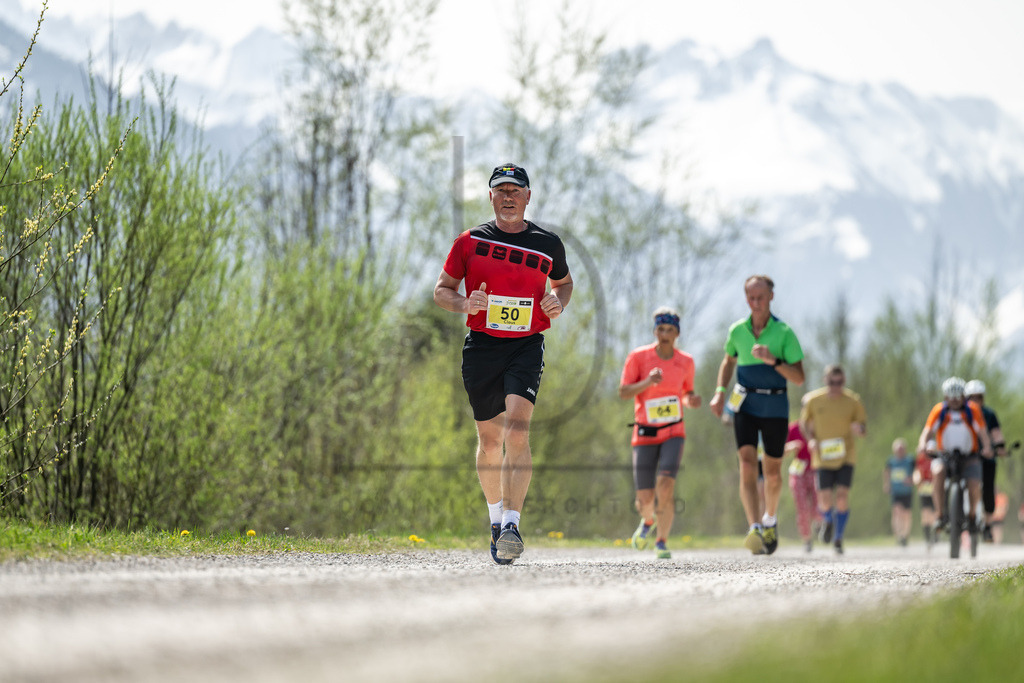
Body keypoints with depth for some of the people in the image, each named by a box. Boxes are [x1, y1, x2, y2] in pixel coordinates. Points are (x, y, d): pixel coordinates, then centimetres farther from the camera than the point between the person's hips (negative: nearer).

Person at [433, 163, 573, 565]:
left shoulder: (547, 244, 5)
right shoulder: (470, 241, 3)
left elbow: (563, 281, 23)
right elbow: (441, 289, 8)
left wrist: (559, 302, 1)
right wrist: (464, 304, -14)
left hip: (526, 347, -1)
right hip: (481, 346, 2)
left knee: (517, 428, -21)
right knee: (489, 437, 11)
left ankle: (511, 525, -28)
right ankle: (496, 516, 34)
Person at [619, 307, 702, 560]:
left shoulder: (685, 362, 3)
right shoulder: (638, 356, -5)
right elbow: (623, 392, -9)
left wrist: (692, 400, -6)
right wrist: (647, 382, -26)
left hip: (674, 433, 0)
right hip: (645, 434, 0)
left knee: (666, 484, -23)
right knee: (645, 498, 0)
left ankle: (662, 541, -10)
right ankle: (647, 521, 38)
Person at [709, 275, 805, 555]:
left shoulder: (784, 333, -7)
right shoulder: (737, 330, 2)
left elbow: (799, 378, -10)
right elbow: (729, 361, 21)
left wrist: (772, 360, -24)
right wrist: (720, 392, 7)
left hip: (775, 408, -1)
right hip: (745, 405, 1)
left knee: (772, 471, 10)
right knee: (747, 464, -18)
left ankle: (770, 519, 38)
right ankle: (755, 530, -27)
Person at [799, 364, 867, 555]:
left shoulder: (853, 401, -5)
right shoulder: (813, 400, -4)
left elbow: (863, 425, 3)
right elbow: (804, 422, 11)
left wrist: (859, 429, -22)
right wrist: (811, 439, -7)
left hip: (846, 455, 0)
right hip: (823, 457, 0)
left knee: (842, 496, -12)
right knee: (825, 500, -6)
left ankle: (838, 539, 2)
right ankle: (828, 521, 31)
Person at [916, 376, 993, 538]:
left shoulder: (972, 410, -5)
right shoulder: (939, 410, -4)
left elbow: (982, 431, -14)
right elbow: (927, 431, -14)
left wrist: (987, 447, -34)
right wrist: (922, 444, -36)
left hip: (969, 456, 0)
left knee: (975, 485, -23)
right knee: (938, 472, -32)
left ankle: (972, 515, 9)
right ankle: (941, 515, -25)